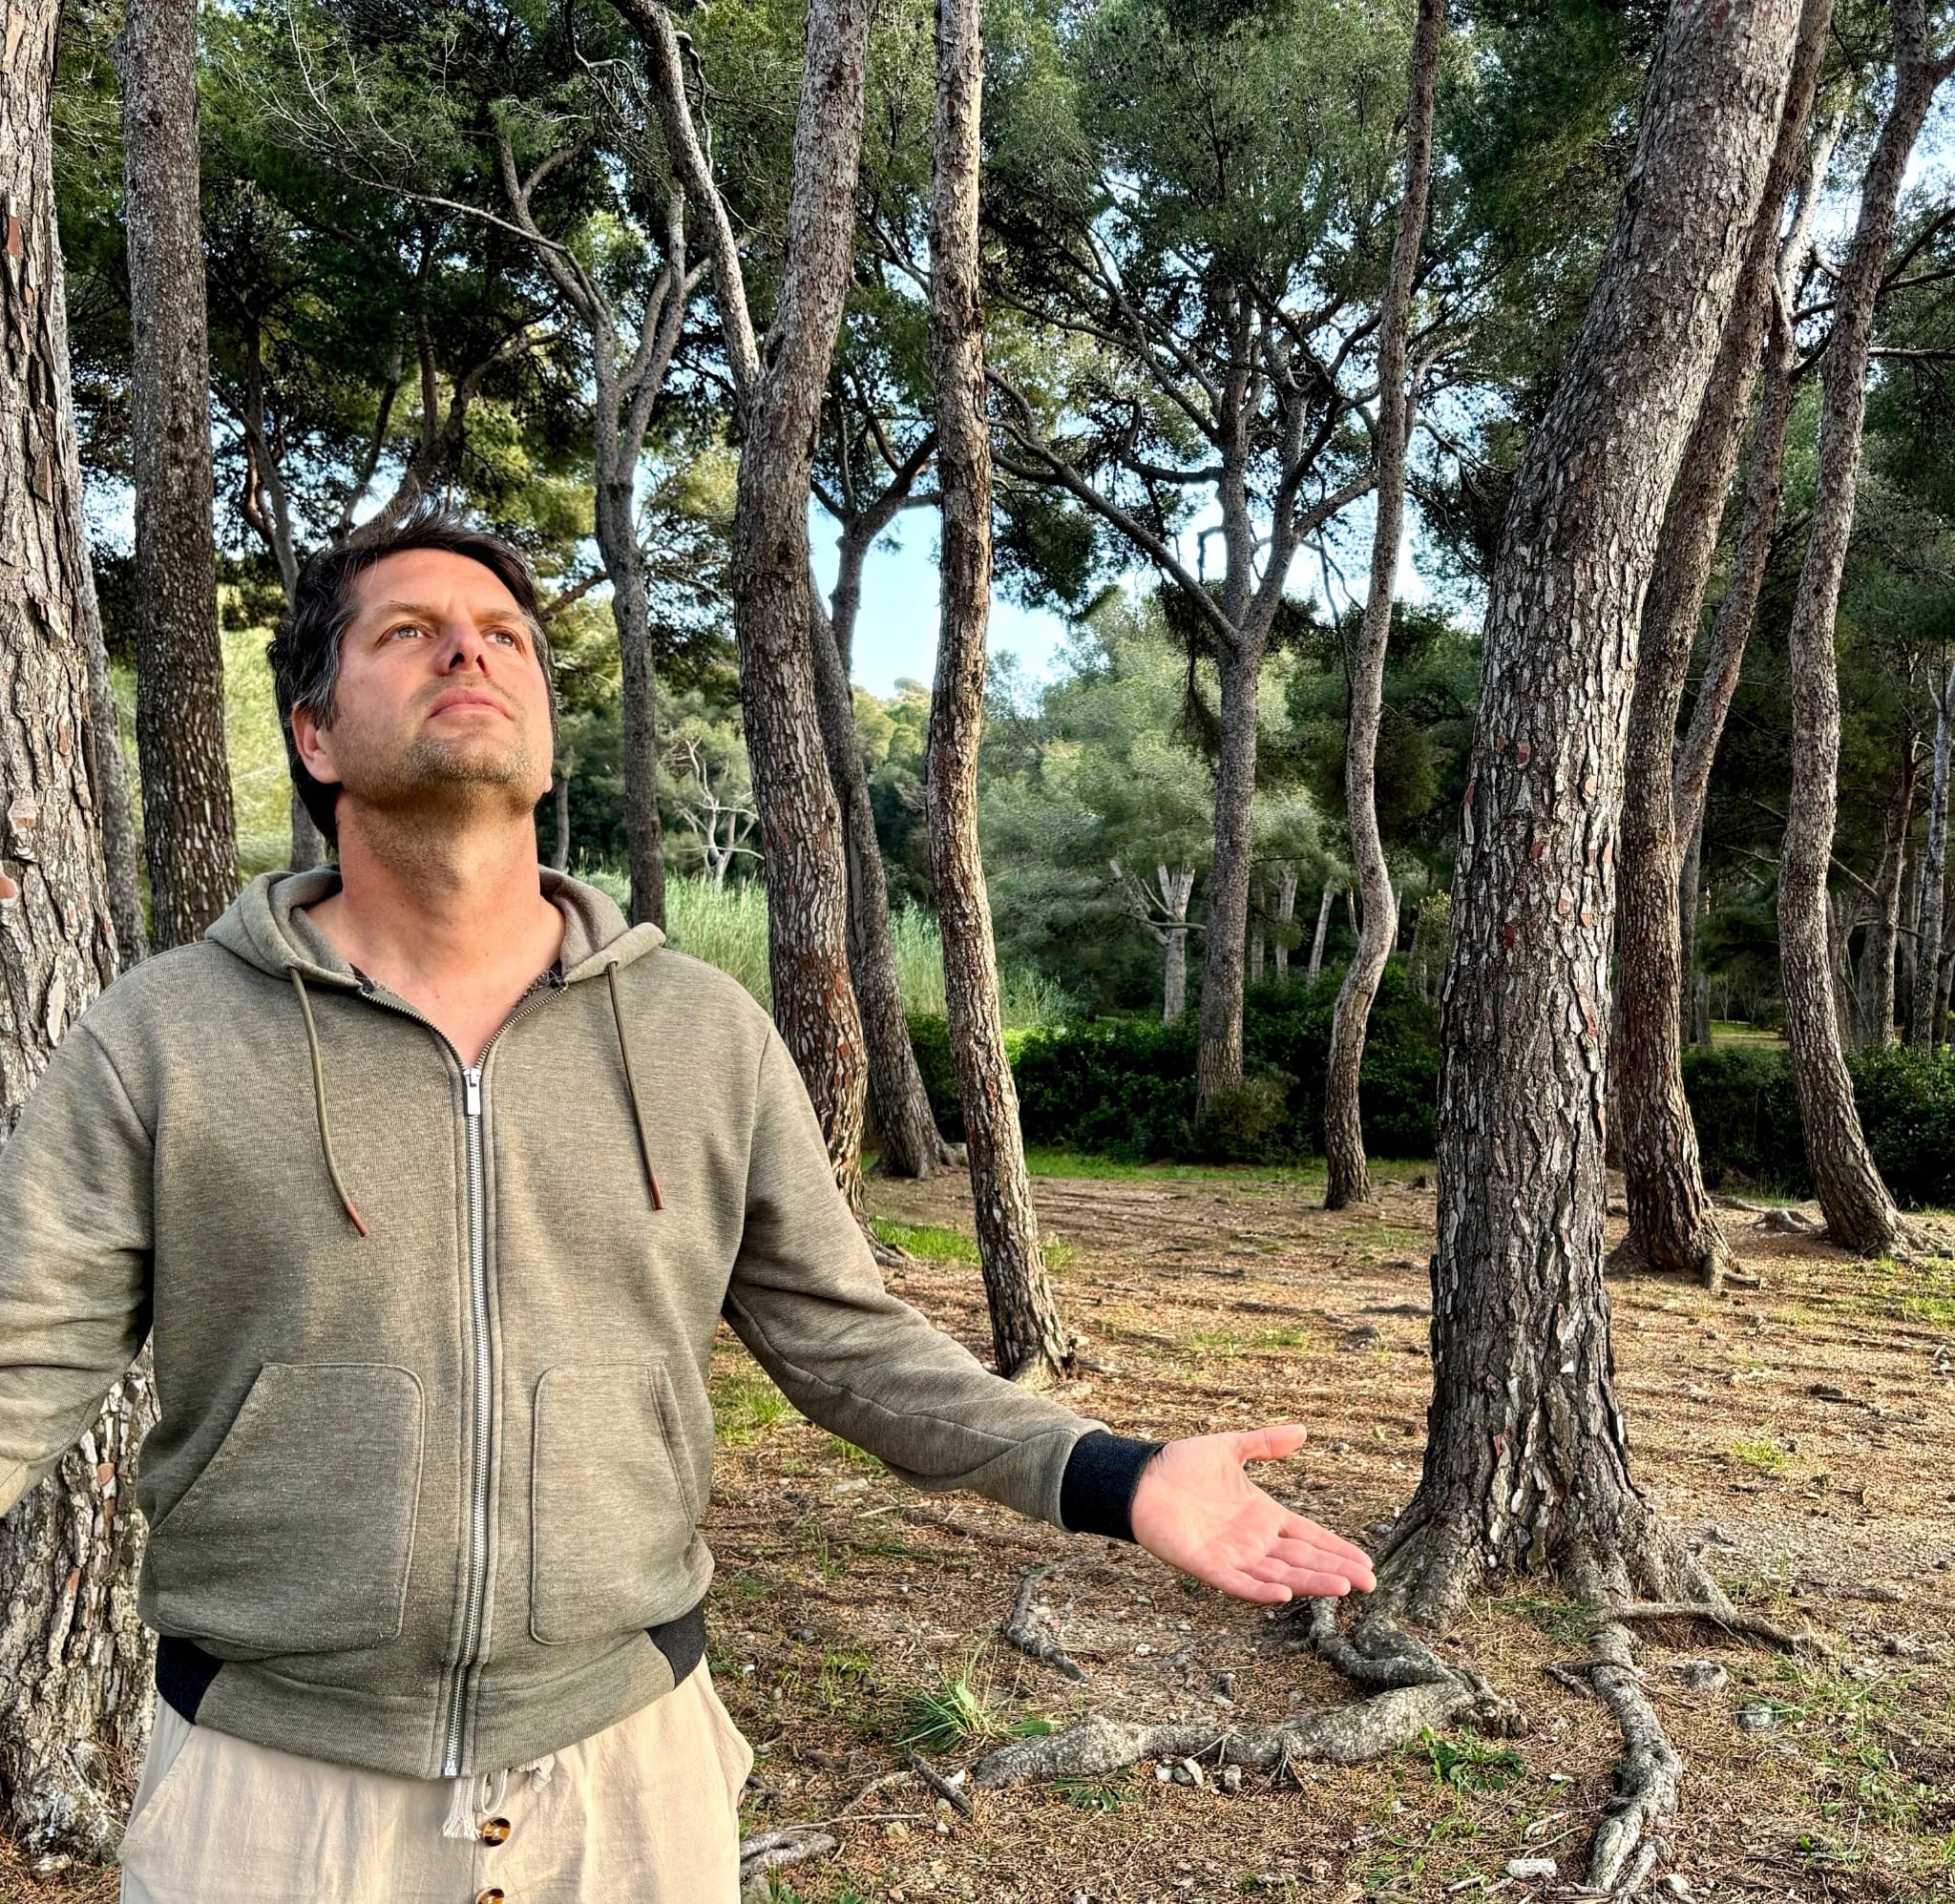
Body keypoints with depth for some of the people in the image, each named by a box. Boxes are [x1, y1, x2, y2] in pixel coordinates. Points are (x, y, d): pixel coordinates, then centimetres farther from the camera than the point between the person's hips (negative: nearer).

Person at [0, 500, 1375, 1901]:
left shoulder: (709, 1033, -4)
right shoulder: (157, 1039, -7)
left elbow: (851, 1343, 1)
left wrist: (1116, 1478, -11)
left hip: (633, 1767, 2)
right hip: (273, 1791, -1)